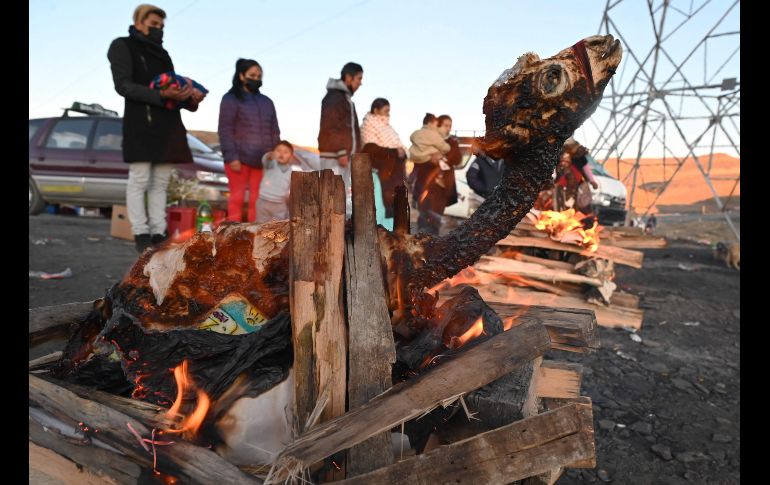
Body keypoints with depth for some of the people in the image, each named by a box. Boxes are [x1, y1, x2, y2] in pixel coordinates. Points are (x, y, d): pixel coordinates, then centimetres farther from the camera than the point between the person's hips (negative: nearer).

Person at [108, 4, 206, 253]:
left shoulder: (162, 53, 24)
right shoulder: (122, 46, 4)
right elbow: (123, 86, -9)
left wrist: (191, 97, -4)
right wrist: (161, 95, -23)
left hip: (167, 124, 7)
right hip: (140, 122, -6)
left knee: (160, 181, 3)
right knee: (139, 179, -7)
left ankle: (158, 233, 5)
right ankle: (141, 234, -5)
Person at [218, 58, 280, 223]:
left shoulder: (267, 102, 19)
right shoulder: (231, 99, 3)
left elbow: (274, 131, 19)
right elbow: (225, 130, -4)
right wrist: (231, 157, -13)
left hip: (262, 160, 4)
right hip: (239, 158, -4)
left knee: (257, 199, 3)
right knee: (237, 197, -2)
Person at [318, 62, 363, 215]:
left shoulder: (346, 98, 22)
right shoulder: (333, 97, -9)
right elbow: (330, 127, -18)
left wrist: (354, 152, 18)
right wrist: (341, 152, -21)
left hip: (344, 154, 10)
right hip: (334, 155, -10)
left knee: (344, 195, 11)